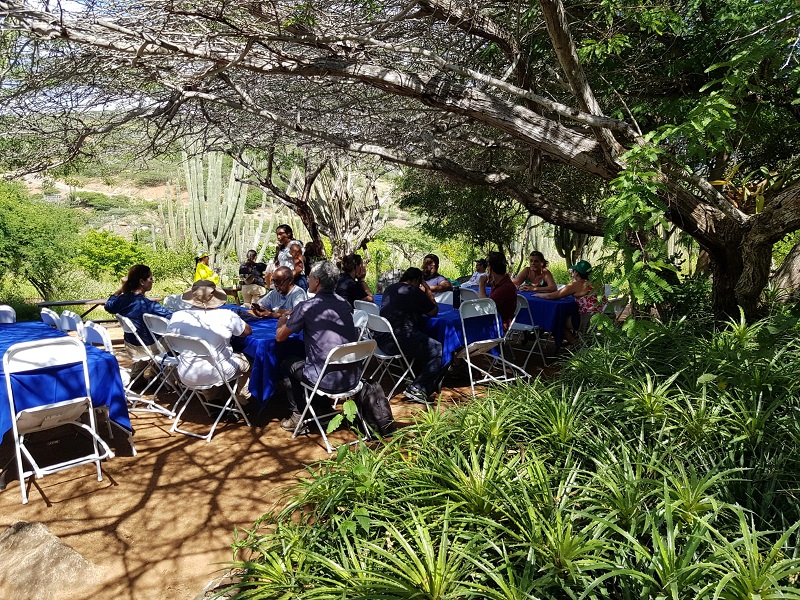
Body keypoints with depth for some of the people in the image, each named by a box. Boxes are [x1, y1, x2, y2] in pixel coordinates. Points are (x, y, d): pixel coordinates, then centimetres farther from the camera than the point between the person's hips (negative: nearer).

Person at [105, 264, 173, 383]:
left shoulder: (123, 299, -10)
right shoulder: (149, 305, -30)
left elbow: (108, 306, 13)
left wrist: (121, 287, 8)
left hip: (130, 345, 7)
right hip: (148, 348, -7)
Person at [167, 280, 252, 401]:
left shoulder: (177, 317, -13)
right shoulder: (227, 316, -18)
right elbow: (248, 331, 0)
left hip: (187, 376, 3)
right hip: (216, 375, -3)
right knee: (245, 361, 27)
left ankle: (212, 398, 44)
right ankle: (242, 402, 39)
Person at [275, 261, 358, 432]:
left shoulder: (307, 307, -11)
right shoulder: (345, 305, 7)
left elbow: (280, 337, 3)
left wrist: (283, 323, 25)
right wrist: (293, 321, 31)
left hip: (326, 380, -6)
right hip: (351, 379, 6)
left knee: (287, 365, 22)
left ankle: (297, 416, 23)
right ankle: (325, 409, 39)